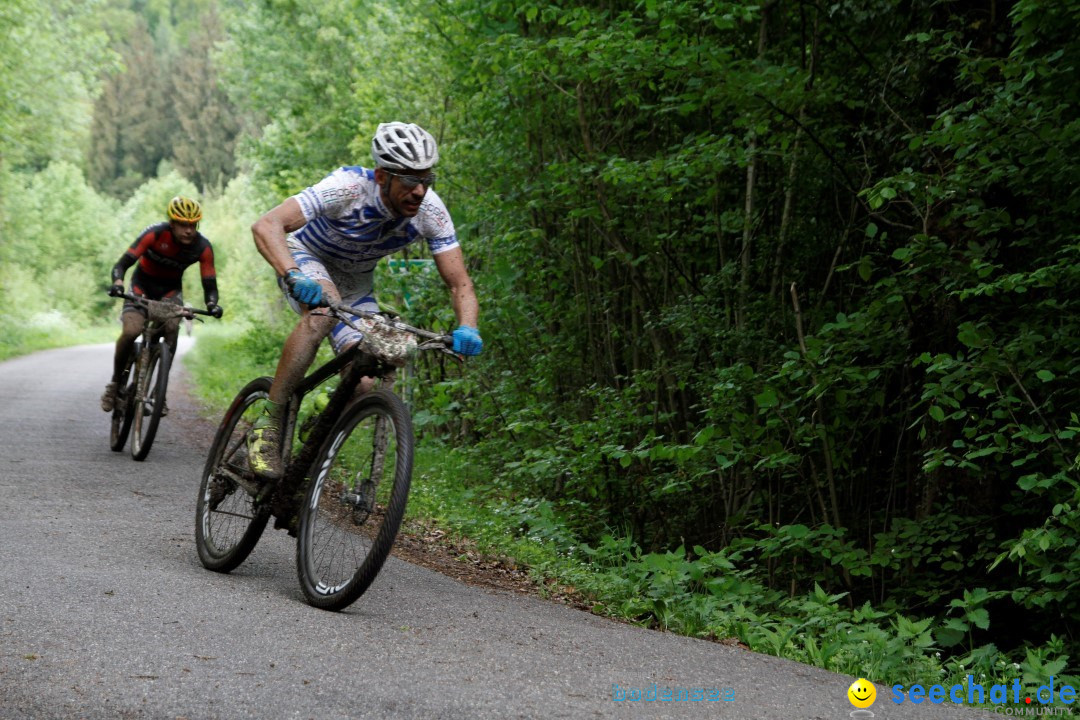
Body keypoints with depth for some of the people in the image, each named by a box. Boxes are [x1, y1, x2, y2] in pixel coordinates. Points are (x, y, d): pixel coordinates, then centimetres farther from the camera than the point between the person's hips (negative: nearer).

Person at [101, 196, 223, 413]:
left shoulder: (203, 247, -20)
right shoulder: (155, 234, -27)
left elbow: (210, 285, -18)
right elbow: (121, 264, -28)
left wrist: (212, 304, -40)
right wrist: (118, 283, -49)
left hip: (170, 289, 2)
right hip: (143, 284, -2)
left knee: (172, 327, -28)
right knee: (131, 331, -25)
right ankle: (115, 383, -1)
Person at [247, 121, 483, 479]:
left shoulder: (431, 212, -24)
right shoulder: (349, 187, -35)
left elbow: (460, 284, -21)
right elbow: (266, 226, -43)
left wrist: (467, 329, -42)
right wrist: (293, 276, -60)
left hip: (355, 282, 4)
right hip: (306, 258, -4)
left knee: (365, 386, -13)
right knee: (323, 311, -39)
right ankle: (267, 424, -28)